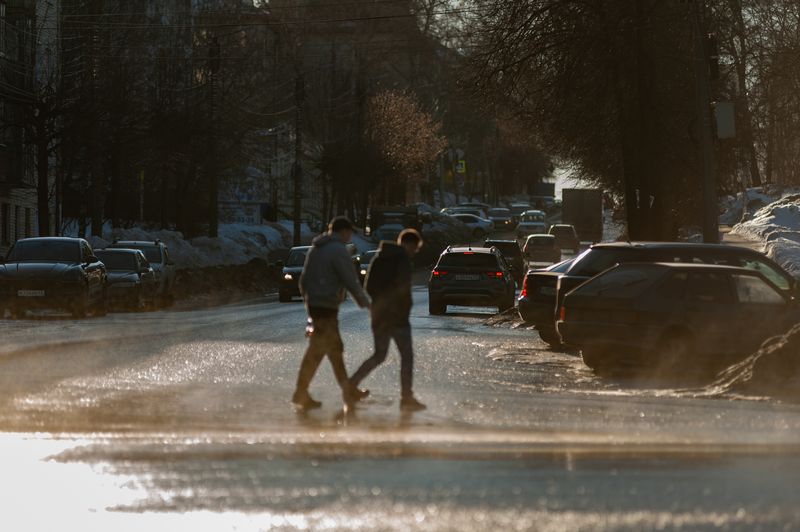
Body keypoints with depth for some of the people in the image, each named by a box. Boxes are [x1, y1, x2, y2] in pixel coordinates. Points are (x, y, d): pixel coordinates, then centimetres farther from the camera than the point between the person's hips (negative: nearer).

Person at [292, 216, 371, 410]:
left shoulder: (316, 248, 15)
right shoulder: (338, 251, -13)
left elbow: (304, 279, 19)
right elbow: (351, 281, -14)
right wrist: (365, 303, -2)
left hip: (314, 304, 9)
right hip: (326, 306, -9)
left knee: (335, 349, 14)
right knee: (316, 352, -5)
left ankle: (349, 392, 19)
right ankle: (301, 394, -4)